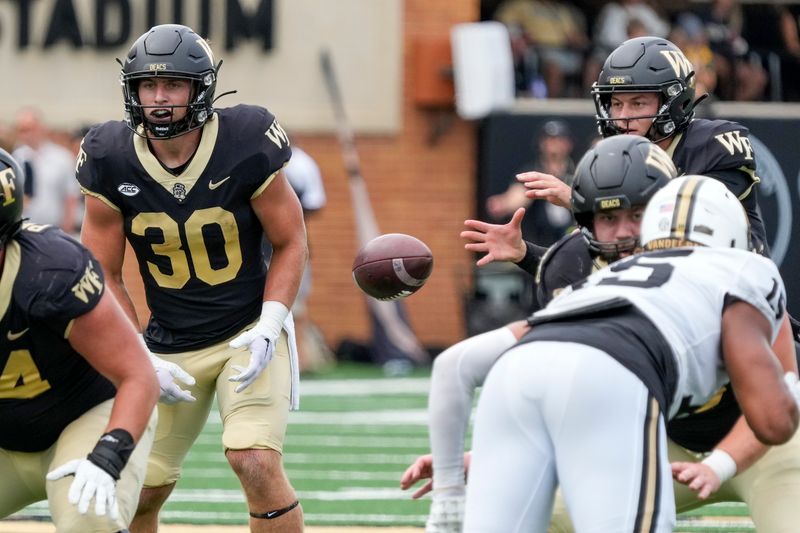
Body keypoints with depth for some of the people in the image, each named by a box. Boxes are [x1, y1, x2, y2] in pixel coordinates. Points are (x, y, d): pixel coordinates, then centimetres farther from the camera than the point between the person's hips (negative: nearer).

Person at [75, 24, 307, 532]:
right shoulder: (113, 163, -9)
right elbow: (104, 275, 0)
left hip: (250, 332, -3)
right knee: (139, 490, 4)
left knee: (256, 462, -23)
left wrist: (268, 328, -15)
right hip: (169, 347, 3)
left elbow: (291, 243, -4)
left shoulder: (245, 146, -16)